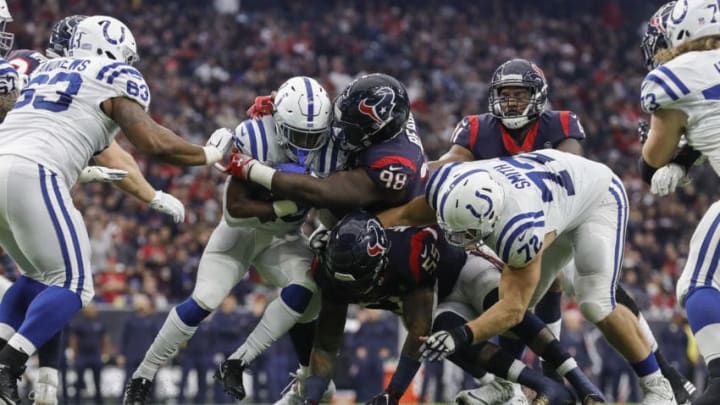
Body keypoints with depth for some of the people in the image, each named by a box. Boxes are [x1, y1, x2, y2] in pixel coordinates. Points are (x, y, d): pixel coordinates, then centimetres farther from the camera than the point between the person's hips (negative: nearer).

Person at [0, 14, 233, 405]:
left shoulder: (47, 71, 30)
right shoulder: (116, 80, 9)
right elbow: (153, 143, 0)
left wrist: (94, 169, 44)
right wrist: (208, 155, 14)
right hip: (32, 176, -7)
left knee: (39, 278, 23)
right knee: (71, 285, 0)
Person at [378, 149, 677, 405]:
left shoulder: (520, 231, -45)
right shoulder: (449, 186, -27)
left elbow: (512, 309, -41)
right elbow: (406, 215, -6)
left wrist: (461, 336, -54)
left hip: (597, 196, -8)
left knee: (596, 306, -19)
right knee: (522, 298, 7)